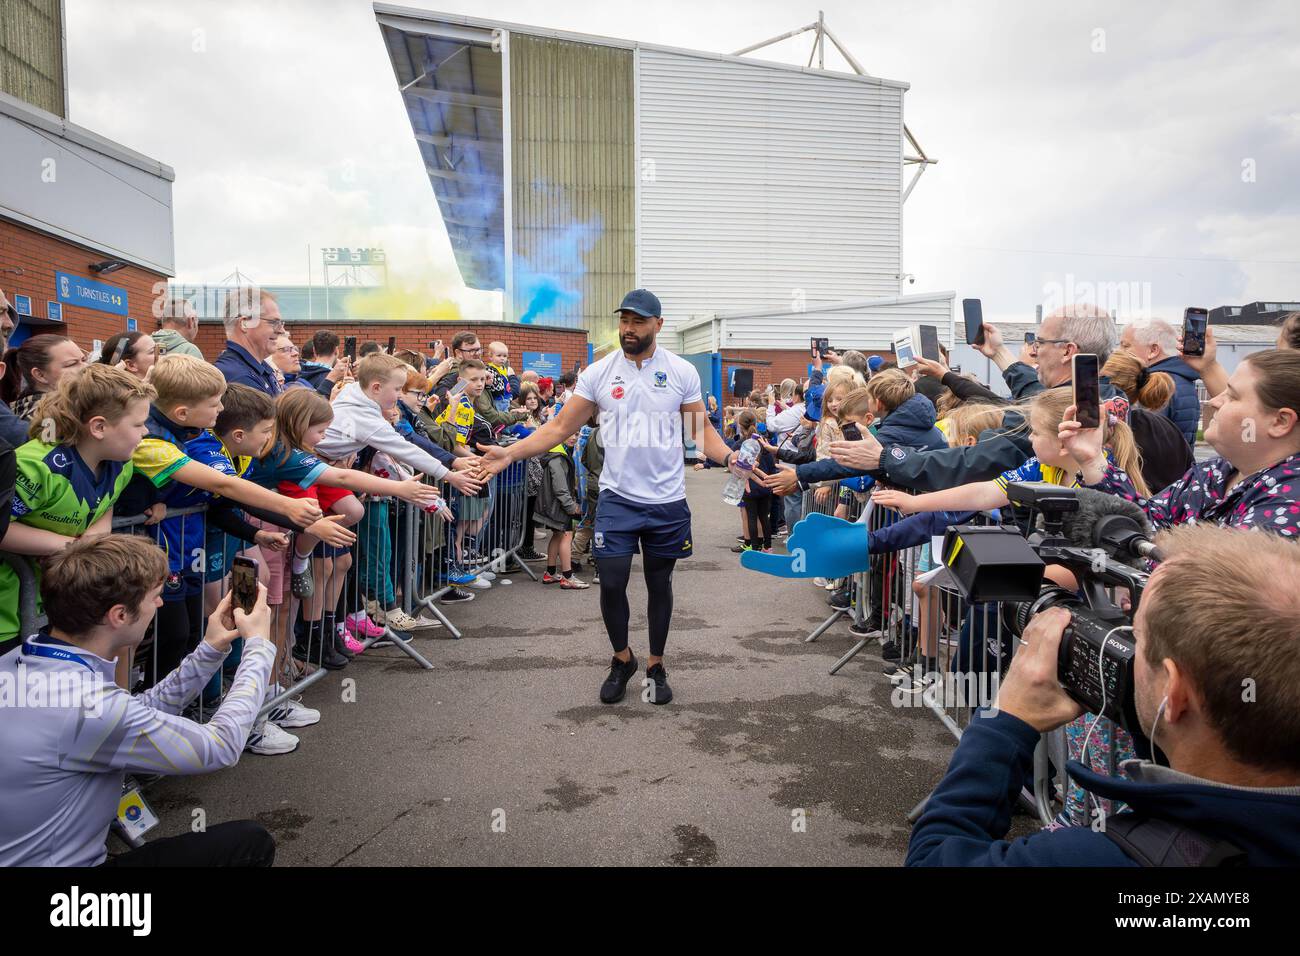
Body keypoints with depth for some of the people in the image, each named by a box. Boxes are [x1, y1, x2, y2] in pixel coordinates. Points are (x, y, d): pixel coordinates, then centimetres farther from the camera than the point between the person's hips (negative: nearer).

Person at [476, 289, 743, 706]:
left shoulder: (682, 372, -3)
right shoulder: (598, 372, -2)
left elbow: (702, 429, 2)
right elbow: (560, 427, -1)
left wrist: (730, 457, -18)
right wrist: (511, 452, -13)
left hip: (667, 500, 0)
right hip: (617, 497, 0)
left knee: (659, 584, 12)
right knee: (612, 582, -3)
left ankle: (656, 666, 30)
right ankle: (622, 659, 24)